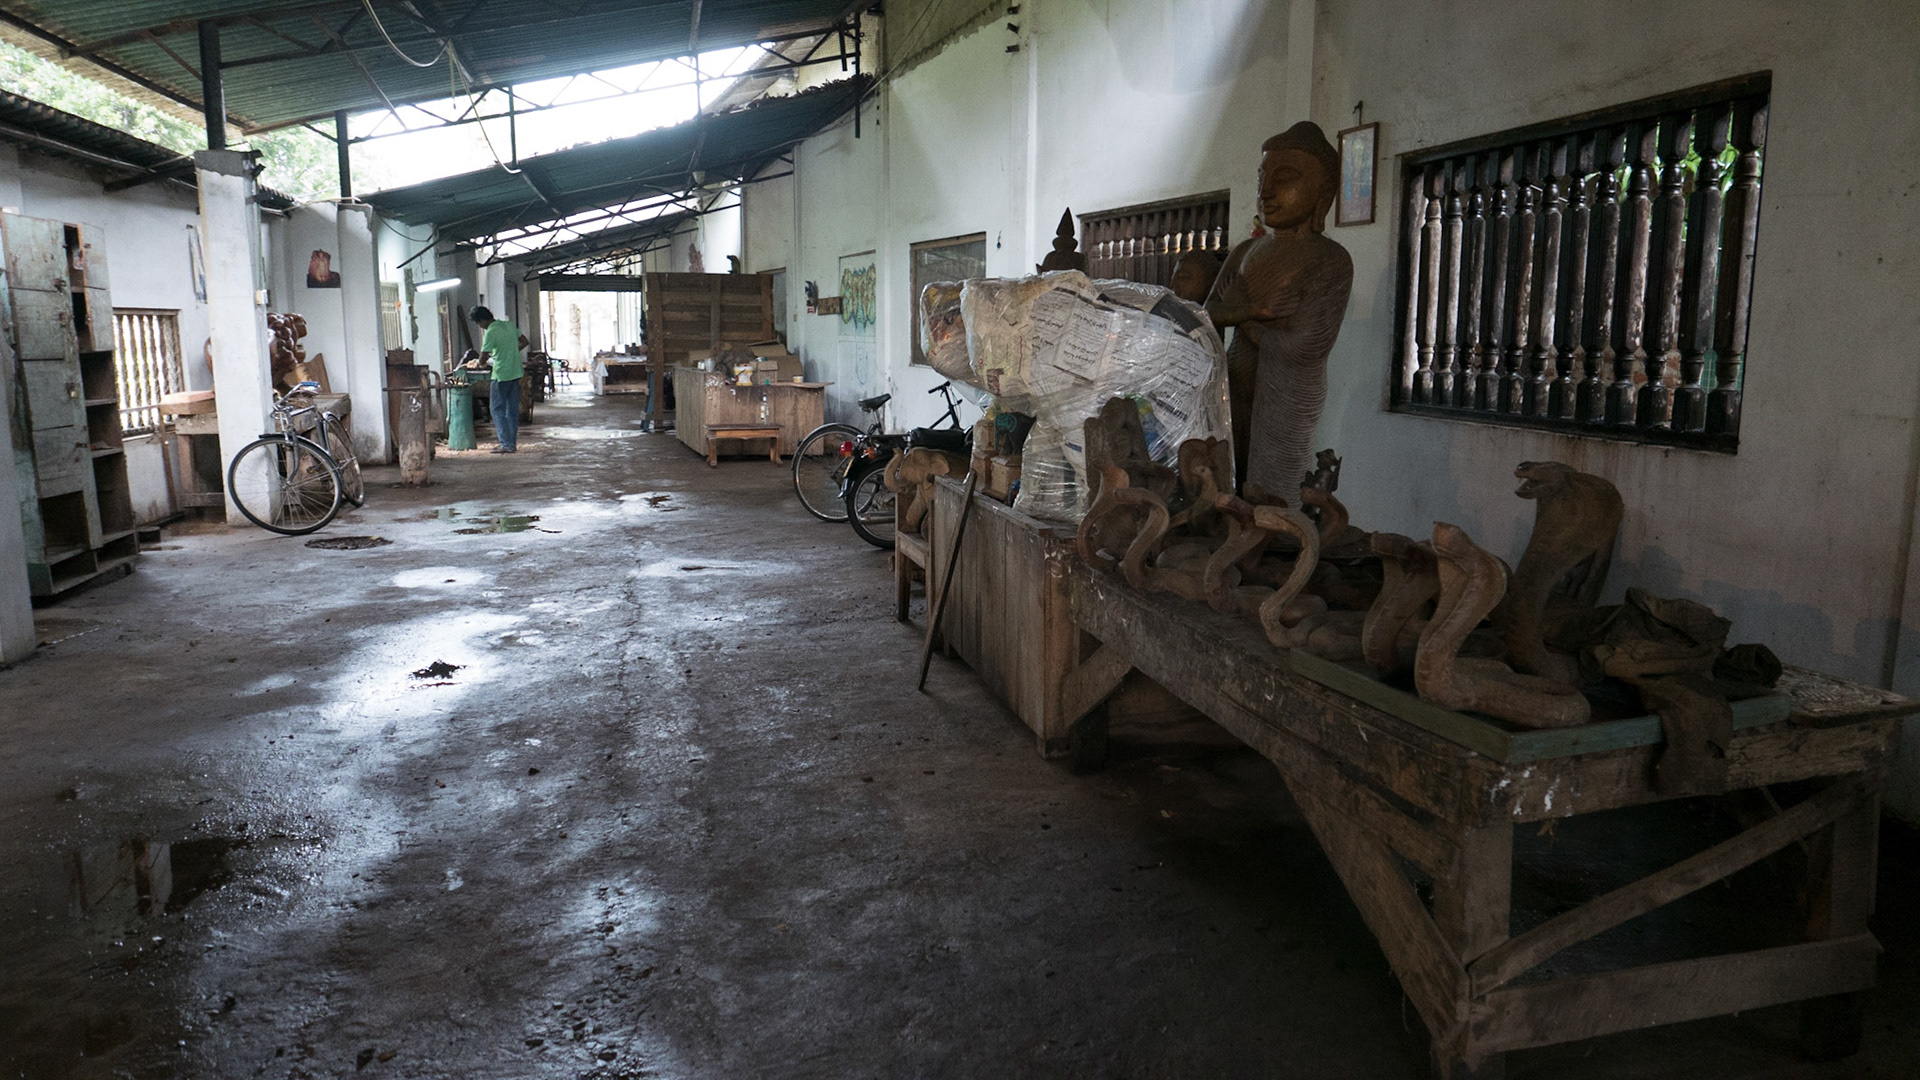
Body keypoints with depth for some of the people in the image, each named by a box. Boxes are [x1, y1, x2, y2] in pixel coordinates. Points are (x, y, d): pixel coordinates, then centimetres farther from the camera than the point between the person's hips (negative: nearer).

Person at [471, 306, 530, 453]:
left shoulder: (490, 332, -15)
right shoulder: (509, 325, 6)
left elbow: (483, 357, -13)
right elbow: (524, 342, 15)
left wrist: (490, 356, 9)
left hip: (501, 375, -7)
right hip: (516, 373, 7)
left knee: (498, 409, 1)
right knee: (513, 409, 11)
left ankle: (506, 444, -4)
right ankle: (512, 442, 15)